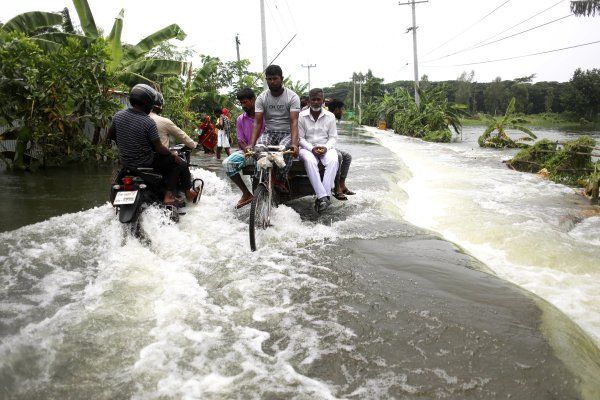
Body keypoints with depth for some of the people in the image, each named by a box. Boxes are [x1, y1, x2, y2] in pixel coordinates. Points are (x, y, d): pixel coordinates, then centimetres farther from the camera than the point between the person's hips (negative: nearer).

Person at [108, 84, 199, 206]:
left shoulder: (118, 115, -6)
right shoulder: (148, 122, -24)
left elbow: (110, 135, 10)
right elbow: (159, 148, -17)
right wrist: (172, 154, 0)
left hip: (124, 161, 7)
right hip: (145, 163, -7)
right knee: (180, 164, 9)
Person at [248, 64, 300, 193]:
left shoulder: (292, 97, -6)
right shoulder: (261, 98, 3)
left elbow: (294, 122, -17)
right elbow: (257, 122, -5)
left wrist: (294, 143, -35)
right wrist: (251, 144, -21)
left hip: (287, 133, -2)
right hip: (269, 132, 2)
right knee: (259, 147, -32)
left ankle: (281, 180, -15)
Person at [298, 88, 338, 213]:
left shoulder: (330, 116, 7)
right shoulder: (302, 116, 2)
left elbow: (333, 137, 6)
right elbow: (300, 138, 0)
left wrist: (326, 147, -14)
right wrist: (312, 148, -17)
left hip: (325, 147, 2)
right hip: (307, 148, -1)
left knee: (333, 160, -33)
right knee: (310, 161, -37)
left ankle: (321, 197, -35)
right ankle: (324, 197, -41)